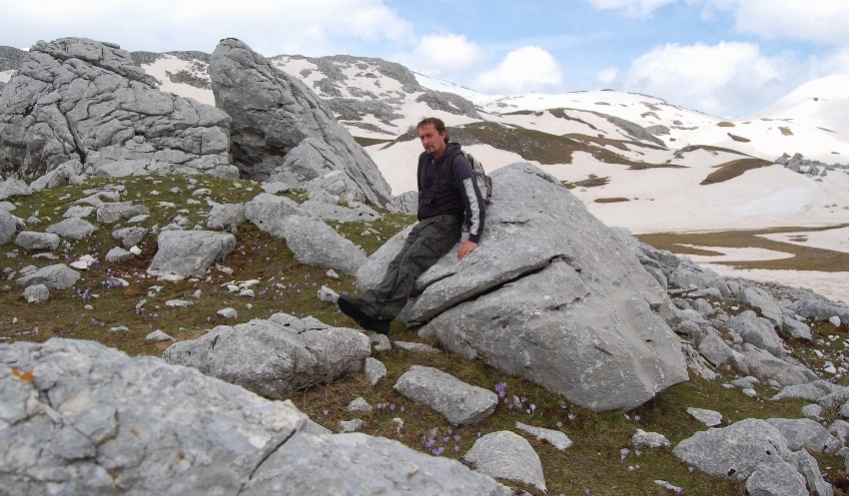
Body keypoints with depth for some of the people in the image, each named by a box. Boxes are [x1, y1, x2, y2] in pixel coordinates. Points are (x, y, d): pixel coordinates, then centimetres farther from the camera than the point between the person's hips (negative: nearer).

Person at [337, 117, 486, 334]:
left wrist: (474, 238, -25)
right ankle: (369, 304, -35)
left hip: (446, 223, -7)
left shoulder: (457, 161, -12)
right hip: (424, 222, 7)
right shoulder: (424, 159, 12)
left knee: (412, 260, -28)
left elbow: (475, 201, -19)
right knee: (399, 262, -16)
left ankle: (382, 314, -41)